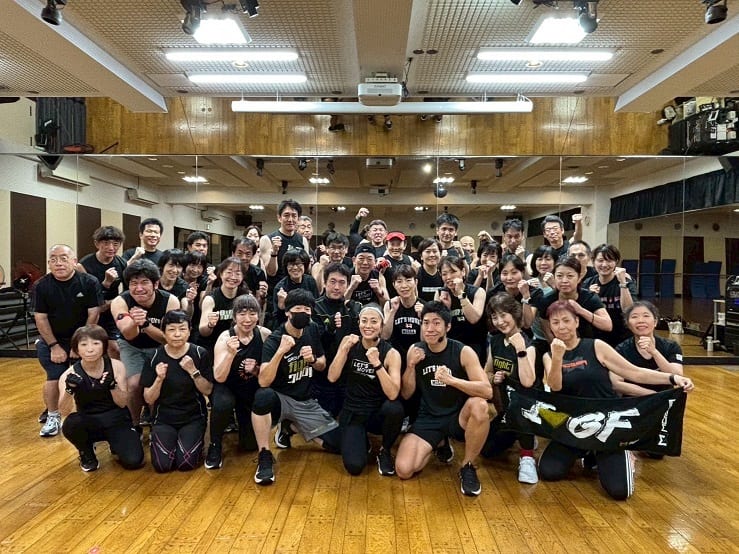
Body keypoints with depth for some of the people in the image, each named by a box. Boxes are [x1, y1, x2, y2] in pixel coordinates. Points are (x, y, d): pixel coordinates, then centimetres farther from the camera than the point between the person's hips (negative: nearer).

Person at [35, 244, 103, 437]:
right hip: (52, 340, 1)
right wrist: (54, 346, -8)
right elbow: (40, 318, -4)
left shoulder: (90, 283, -13)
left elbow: (93, 314, -11)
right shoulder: (41, 286, -6)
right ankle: (53, 417, 13)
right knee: (55, 378, -6)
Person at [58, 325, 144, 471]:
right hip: (88, 422, 0)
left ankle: (113, 443, 15)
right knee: (70, 425, -34)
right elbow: (65, 411, -25)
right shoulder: (69, 375, -13)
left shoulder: (116, 366, -11)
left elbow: (123, 403, -14)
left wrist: (113, 386, -33)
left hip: (116, 419, 0)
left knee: (133, 461, -21)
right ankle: (86, 453, 0)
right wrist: (69, 390, -45)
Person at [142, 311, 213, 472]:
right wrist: (159, 379, -23)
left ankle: (196, 440, 14)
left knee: (186, 463, -19)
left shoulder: (200, 354, -8)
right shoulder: (155, 357, -6)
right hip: (163, 418, 1)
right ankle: (156, 439, 16)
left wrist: (193, 371, -21)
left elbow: (208, 391, -7)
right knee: (162, 465, -17)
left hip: (193, 417, -1)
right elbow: (148, 399, -4)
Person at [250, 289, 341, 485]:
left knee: (338, 444, -4)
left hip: (306, 402, 6)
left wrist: (312, 359, -11)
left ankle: (290, 427, 19)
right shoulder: (274, 340, -17)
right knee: (263, 396, -40)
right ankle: (264, 457, -20)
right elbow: (264, 382, -29)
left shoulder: (313, 330, 0)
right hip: (280, 399, -5)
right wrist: (280, 351, -42)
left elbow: (323, 366, 12)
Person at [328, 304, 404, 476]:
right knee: (354, 466, -21)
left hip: (379, 413, 0)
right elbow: (332, 378, -12)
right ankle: (361, 441, 17)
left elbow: (393, 394, -25)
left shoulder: (391, 353, -13)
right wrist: (344, 349, -22)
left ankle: (385, 451, -3)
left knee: (395, 408, -36)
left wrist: (377, 364, -35)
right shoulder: (349, 342, -5)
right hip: (352, 413, 1)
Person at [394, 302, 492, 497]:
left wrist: (451, 380, -36)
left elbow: (487, 391, -23)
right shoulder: (415, 350, -3)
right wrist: (411, 365, -15)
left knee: (479, 405, -37)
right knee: (404, 470, -17)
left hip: (458, 417, -2)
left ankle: (467, 467, -12)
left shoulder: (463, 352, -13)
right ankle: (438, 445, 16)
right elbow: (406, 394, 2)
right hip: (428, 418, 2)